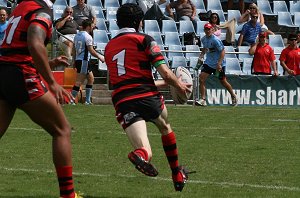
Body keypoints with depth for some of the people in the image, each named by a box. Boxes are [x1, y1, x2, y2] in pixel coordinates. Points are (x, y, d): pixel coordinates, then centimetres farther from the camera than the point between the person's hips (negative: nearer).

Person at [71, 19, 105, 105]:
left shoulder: (77, 35, 14)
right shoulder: (87, 36, -13)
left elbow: (74, 50, 18)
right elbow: (91, 50, -14)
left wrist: (74, 61, 25)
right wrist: (100, 57, -1)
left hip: (78, 60, 9)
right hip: (84, 60, -9)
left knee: (91, 78, 17)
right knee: (79, 81, -10)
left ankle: (87, 100, 16)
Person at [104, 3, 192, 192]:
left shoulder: (109, 47, 23)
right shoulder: (144, 40, 3)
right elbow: (165, 72, -5)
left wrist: (165, 83, 37)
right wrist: (179, 85, 16)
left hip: (122, 103, 3)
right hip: (147, 96, -2)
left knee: (145, 153, -7)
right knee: (165, 127, 31)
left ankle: (140, 154, -46)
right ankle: (177, 175, 40)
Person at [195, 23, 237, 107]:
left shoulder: (215, 40, -19)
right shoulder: (203, 39, 3)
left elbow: (222, 51, -19)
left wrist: (219, 64, -25)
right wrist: (201, 55, 5)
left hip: (218, 64, -6)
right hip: (208, 63, 6)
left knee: (223, 81, 7)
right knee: (201, 78, -11)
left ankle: (233, 96, 31)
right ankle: (203, 100, -8)